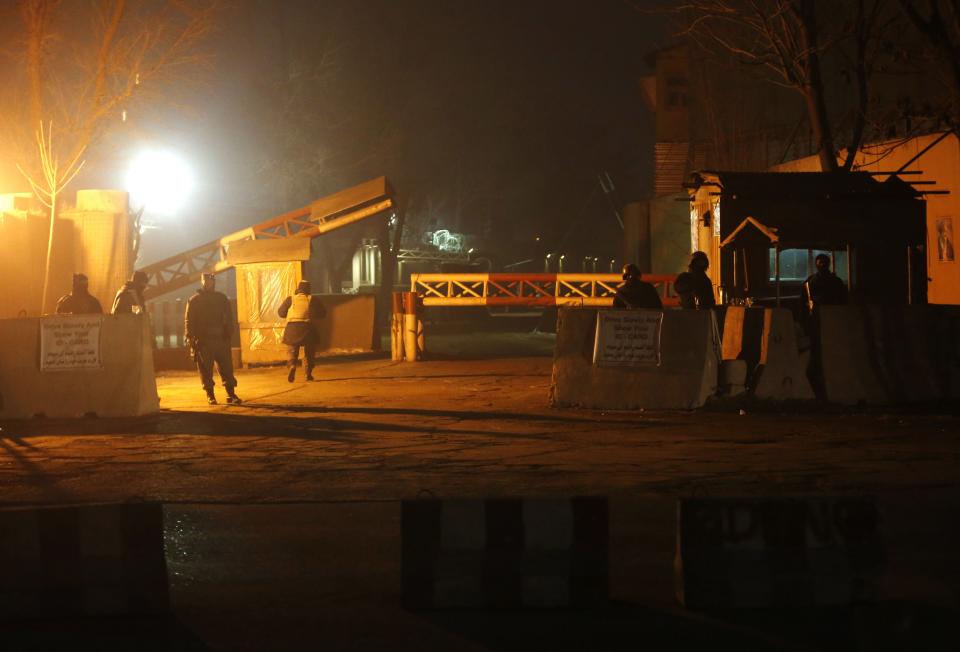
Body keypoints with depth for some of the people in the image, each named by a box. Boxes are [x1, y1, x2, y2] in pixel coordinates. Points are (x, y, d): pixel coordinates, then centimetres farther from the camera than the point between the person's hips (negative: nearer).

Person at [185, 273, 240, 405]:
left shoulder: (222, 298, 13)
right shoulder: (194, 300, 4)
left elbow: (229, 318, 14)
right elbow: (189, 321, 0)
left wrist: (229, 334, 2)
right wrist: (191, 339, -10)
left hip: (221, 339, 2)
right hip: (203, 341, -2)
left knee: (227, 368, -1)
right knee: (206, 370, -2)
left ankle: (231, 394, 2)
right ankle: (210, 395, 4)